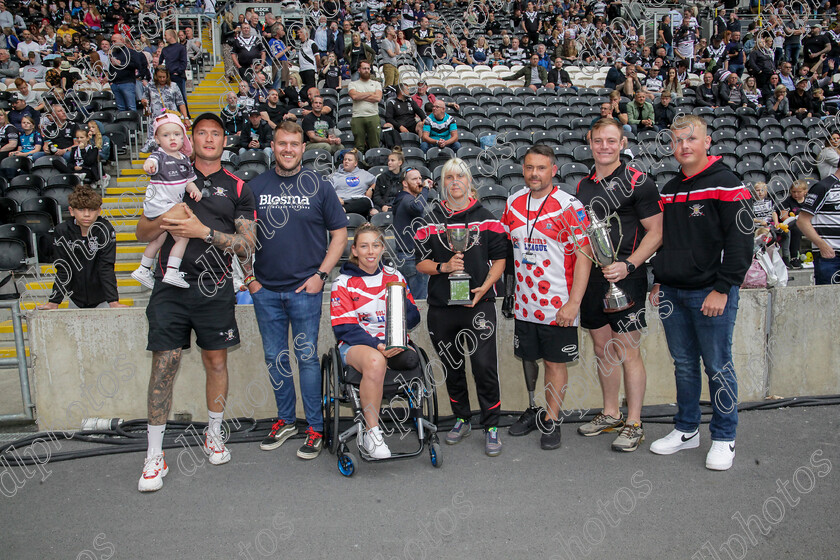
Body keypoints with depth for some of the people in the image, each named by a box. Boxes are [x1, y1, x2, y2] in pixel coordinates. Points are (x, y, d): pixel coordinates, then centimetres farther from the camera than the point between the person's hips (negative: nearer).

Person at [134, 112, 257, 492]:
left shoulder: (237, 188, 8)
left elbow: (247, 245, 0)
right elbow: (142, 233, 10)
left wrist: (204, 231, -13)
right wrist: (164, 219, -11)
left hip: (214, 288, 0)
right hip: (171, 286, 0)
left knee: (216, 361, 8)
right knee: (164, 365, -2)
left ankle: (214, 435, 28)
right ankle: (155, 455, 8)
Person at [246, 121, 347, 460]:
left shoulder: (318, 187, 2)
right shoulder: (255, 187, 7)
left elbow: (340, 234, 3)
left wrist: (321, 274, -6)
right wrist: (249, 277, 2)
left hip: (305, 289, -2)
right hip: (265, 291, 3)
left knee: (307, 358, 0)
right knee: (275, 358, 11)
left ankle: (315, 428, 12)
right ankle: (285, 420, 27)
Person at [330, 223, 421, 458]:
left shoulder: (394, 277, 14)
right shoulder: (343, 283, 4)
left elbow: (413, 321, 12)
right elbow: (345, 328, -6)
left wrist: (401, 299, -10)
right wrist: (377, 345, -21)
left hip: (392, 344, 4)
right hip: (356, 343, -3)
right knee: (375, 362, -37)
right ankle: (372, 432, -27)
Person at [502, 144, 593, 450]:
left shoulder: (569, 206, -11)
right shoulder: (513, 202, 5)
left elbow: (584, 255, -13)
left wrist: (573, 302, -18)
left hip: (558, 306, -5)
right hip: (524, 303, 5)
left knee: (555, 362, 5)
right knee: (528, 357, 17)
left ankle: (550, 421, 20)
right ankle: (533, 410, 36)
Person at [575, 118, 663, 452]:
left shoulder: (638, 182, -5)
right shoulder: (582, 186, 14)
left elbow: (655, 232, -7)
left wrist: (628, 265, -20)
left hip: (625, 278, -6)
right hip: (591, 277, 6)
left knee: (628, 352, -2)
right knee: (603, 349, 14)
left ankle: (634, 423, 11)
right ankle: (610, 414, 28)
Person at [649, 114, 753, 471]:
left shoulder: (726, 185, -6)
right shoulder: (669, 191, 14)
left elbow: (740, 241, -12)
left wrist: (722, 289, -17)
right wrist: (659, 282, 13)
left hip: (711, 293, -6)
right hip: (672, 294, 6)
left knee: (717, 367, 3)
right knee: (684, 364, 14)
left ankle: (724, 438, 18)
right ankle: (686, 430, 27)